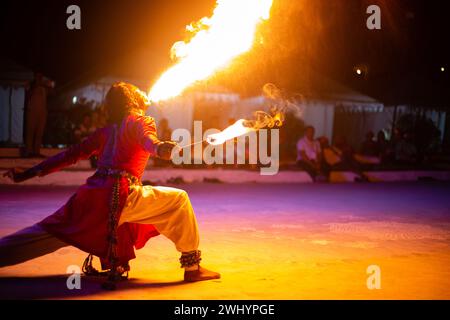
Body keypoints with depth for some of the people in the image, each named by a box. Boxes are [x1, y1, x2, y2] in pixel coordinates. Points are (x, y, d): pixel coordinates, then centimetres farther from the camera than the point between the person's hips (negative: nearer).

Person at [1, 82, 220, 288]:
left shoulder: (106, 130, 24)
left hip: (90, 196, 6)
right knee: (179, 200, 3)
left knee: (50, 232, 23)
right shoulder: (141, 121, 7)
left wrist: (27, 174, 29)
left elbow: (71, 154, 24)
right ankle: (192, 267, 1)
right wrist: (160, 147, -42)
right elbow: (147, 139, -18)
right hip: (121, 195, -6)